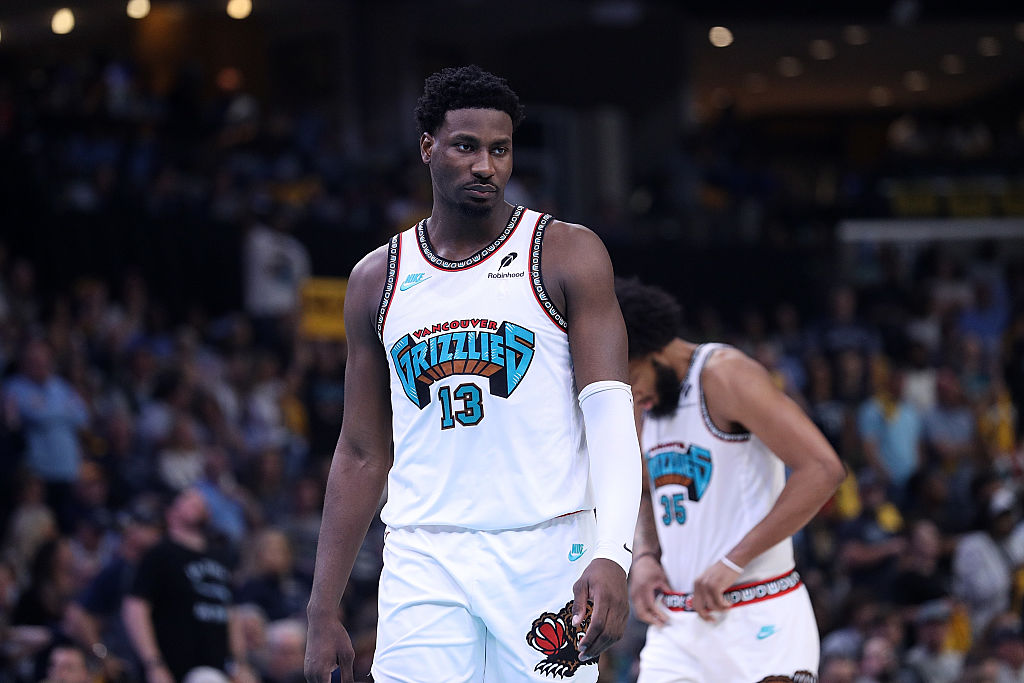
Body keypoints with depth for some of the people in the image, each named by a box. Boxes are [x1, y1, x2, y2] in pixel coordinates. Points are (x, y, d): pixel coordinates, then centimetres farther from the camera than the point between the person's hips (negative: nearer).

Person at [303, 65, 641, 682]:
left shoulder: (568, 255, 0)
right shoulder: (378, 279, 11)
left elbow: (611, 416, -8)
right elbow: (362, 455, 14)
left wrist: (612, 556, -24)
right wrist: (324, 613, 8)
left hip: (544, 554, -2)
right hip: (424, 561, 2)